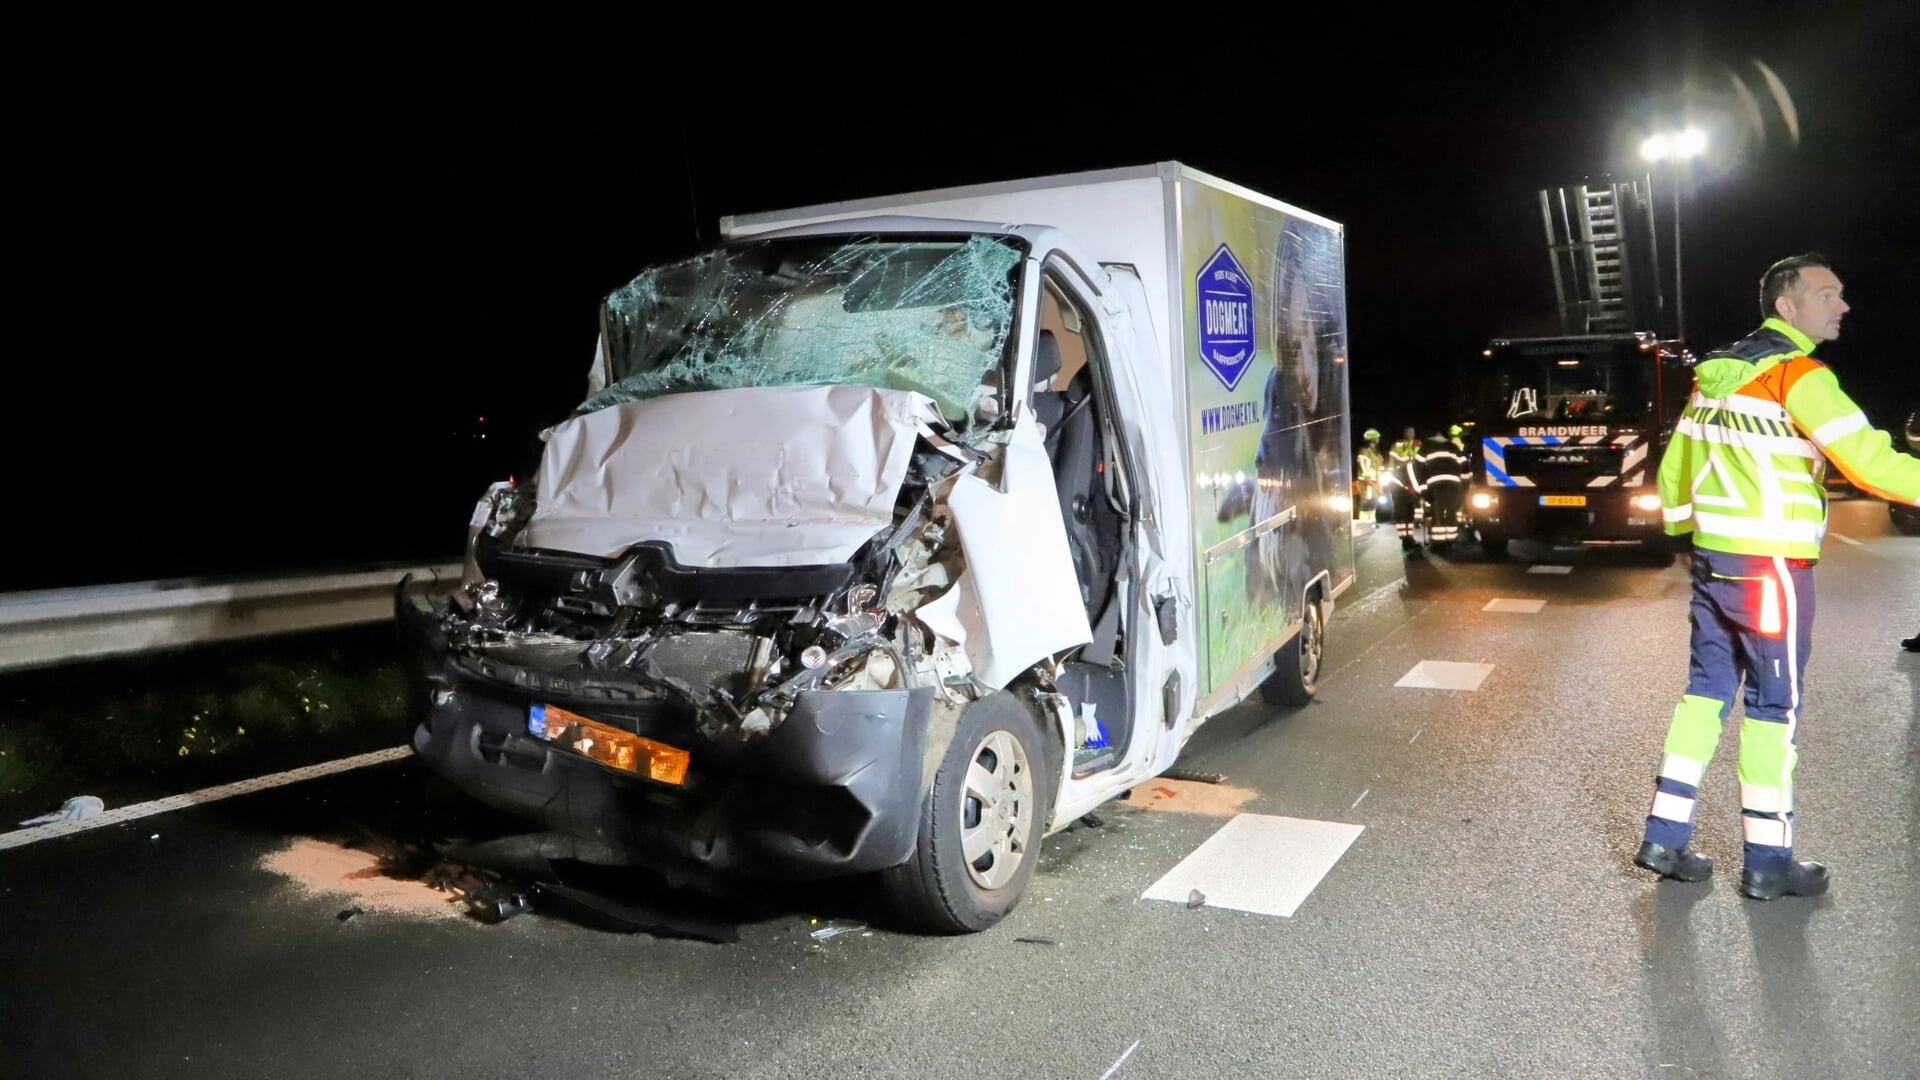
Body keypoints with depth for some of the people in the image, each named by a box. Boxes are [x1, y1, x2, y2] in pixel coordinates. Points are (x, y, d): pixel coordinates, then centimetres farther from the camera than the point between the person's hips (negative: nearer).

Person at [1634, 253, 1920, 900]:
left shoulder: (1716, 372, 11)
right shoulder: (1798, 373, -13)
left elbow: (1675, 467, 17)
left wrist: (1682, 529, 27)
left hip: (1712, 557, 8)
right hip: (1770, 565, -7)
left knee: (1707, 689, 12)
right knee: (1775, 705, 2)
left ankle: (1665, 838, 14)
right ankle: (1767, 863, 11)